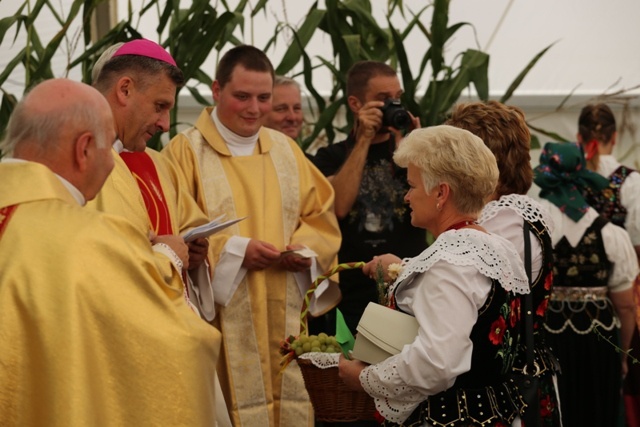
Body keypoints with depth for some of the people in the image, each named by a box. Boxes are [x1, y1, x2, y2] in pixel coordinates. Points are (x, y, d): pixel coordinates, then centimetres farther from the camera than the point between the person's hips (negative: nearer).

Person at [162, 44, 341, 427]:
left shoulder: (286, 150, 13)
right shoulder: (187, 151, -3)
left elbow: (321, 215, 14)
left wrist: (307, 249, -6)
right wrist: (233, 250, -17)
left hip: (283, 316, 5)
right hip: (221, 320, -5)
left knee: (288, 396, 5)